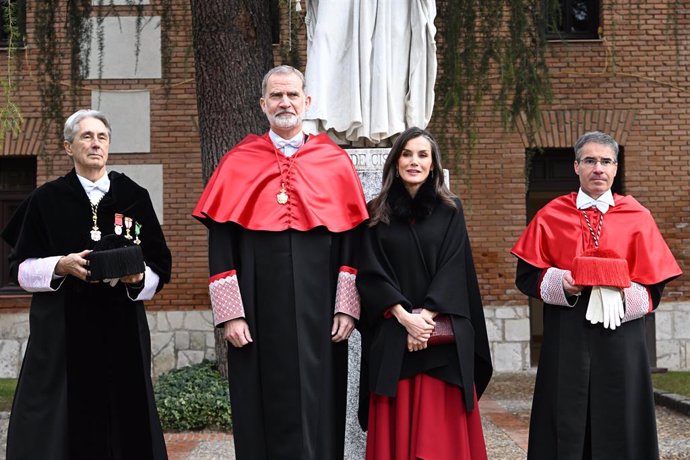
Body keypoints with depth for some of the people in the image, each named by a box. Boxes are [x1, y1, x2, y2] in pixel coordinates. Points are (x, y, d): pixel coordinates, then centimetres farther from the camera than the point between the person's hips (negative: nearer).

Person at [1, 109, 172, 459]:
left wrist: (137, 276, -13)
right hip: (62, 333, -1)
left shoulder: (134, 197, 8)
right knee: (69, 426, -2)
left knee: (124, 420, 0)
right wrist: (61, 266, -14)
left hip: (122, 329, 1)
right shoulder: (47, 200, 5)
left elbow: (159, 268, 8)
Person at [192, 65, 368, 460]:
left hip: (318, 314, 1)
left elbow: (352, 240, 4)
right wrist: (230, 313, -7)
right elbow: (220, 245, 0)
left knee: (317, 412, 6)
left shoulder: (336, 162, 6)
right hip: (259, 314, 0)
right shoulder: (237, 164, 3)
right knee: (264, 414, 5)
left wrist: (347, 307, -3)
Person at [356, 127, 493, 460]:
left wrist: (427, 315, -14)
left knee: (442, 428, -1)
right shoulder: (377, 213, 7)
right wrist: (404, 317, -13)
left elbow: (454, 269, -1)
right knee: (396, 429, 1)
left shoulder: (450, 211, 7)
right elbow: (370, 272, 0)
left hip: (443, 338, 0)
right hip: (392, 335, 0)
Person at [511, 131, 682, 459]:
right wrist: (559, 282, -13)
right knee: (566, 425, 3)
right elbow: (527, 274, 5)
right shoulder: (550, 216, 5)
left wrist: (624, 295, -14)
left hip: (620, 336, 0)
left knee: (619, 423, 4)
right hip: (566, 337, 0)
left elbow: (655, 282, 4)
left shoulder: (637, 217, 5)